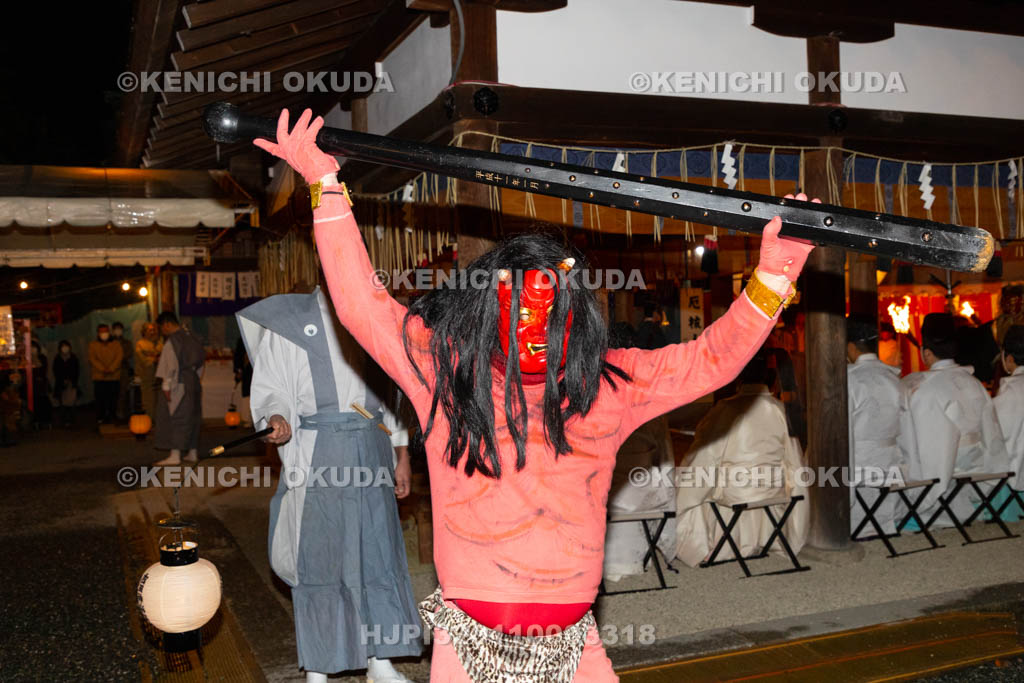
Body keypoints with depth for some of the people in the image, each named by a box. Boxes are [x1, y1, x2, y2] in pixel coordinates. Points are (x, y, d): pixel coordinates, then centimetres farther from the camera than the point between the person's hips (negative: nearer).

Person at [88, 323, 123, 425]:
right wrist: (103, 369, -12)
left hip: (114, 376, 1)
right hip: (99, 377, 0)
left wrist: (111, 369, -13)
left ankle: (110, 417, 2)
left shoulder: (116, 344, 13)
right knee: (100, 398, -5)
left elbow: (119, 357, 2)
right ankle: (100, 418, 0)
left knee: (112, 398, -3)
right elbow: (93, 359, 1)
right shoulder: (93, 344, 12)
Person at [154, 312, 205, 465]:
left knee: (175, 418, -4)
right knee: (191, 417, 13)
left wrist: (166, 386, -18)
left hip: (177, 384, -8)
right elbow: (200, 359, 15)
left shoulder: (172, 340, -14)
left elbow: (171, 365, -19)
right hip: (193, 383, 8)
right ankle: (193, 453, 18)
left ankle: (175, 455, -5)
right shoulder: (190, 337, 11)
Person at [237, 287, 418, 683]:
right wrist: (277, 418, -24)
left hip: (371, 455, 4)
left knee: (379, 553, 6)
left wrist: (402, 455, 12)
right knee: (318, 557, 3)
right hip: (317, 458, -4)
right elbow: (271, 389, -1)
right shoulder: (289, 323, -3)